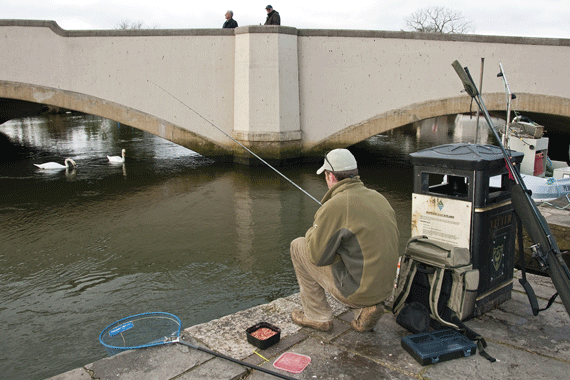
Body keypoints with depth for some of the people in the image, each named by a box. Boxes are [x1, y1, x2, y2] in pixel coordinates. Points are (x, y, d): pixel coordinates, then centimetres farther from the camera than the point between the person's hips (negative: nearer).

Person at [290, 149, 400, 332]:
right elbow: (394, 240, 15)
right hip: (384, 288, 8)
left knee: (298, 246, 5)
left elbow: (316, 256, -13)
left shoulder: (333, 207, -18)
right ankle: (366, 308, 13)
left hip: (357, 290, -8)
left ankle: (318, 316, 15)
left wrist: (313, 232, 9)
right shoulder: (379, 198, 5)